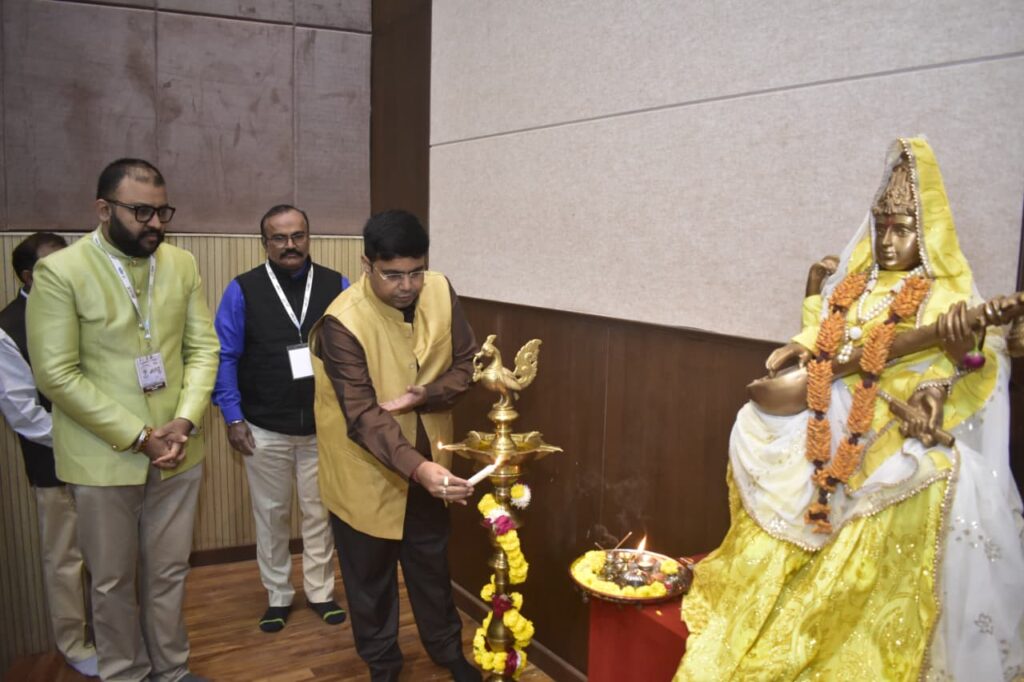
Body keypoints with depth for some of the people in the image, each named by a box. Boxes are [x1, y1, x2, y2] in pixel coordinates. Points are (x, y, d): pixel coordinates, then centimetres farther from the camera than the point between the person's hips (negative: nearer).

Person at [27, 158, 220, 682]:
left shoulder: (182, 264, 1)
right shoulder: (59, 271, -12)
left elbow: (203, 348, 3)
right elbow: (57, 374, -14)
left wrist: (185, 422, -11)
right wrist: (137, 437, -16)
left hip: (178, 451, 4)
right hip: (103, 457, -3)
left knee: (169, 572, 16)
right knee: (114, 580, 13)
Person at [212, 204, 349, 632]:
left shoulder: (336, 286, -1)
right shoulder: (242, 290, -3)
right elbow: (225, 357, -2)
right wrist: (233, 417, -7)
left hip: (324, 427, 0)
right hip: (264, 430, 0)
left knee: (320, 512, 13)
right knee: (271, 515, 14)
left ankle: (320, 590, 31)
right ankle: (278, 595, 32)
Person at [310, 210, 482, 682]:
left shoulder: (441, 292, -12)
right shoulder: (342, 322, -27)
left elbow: (465, 365, -3)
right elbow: (363, 415, -31)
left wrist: (423, 395, -23)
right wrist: (417, 468, -44)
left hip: (428, 457, 4)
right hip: (365, 466, -4)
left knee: (432, 561, 21)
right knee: (371, 572, 14)